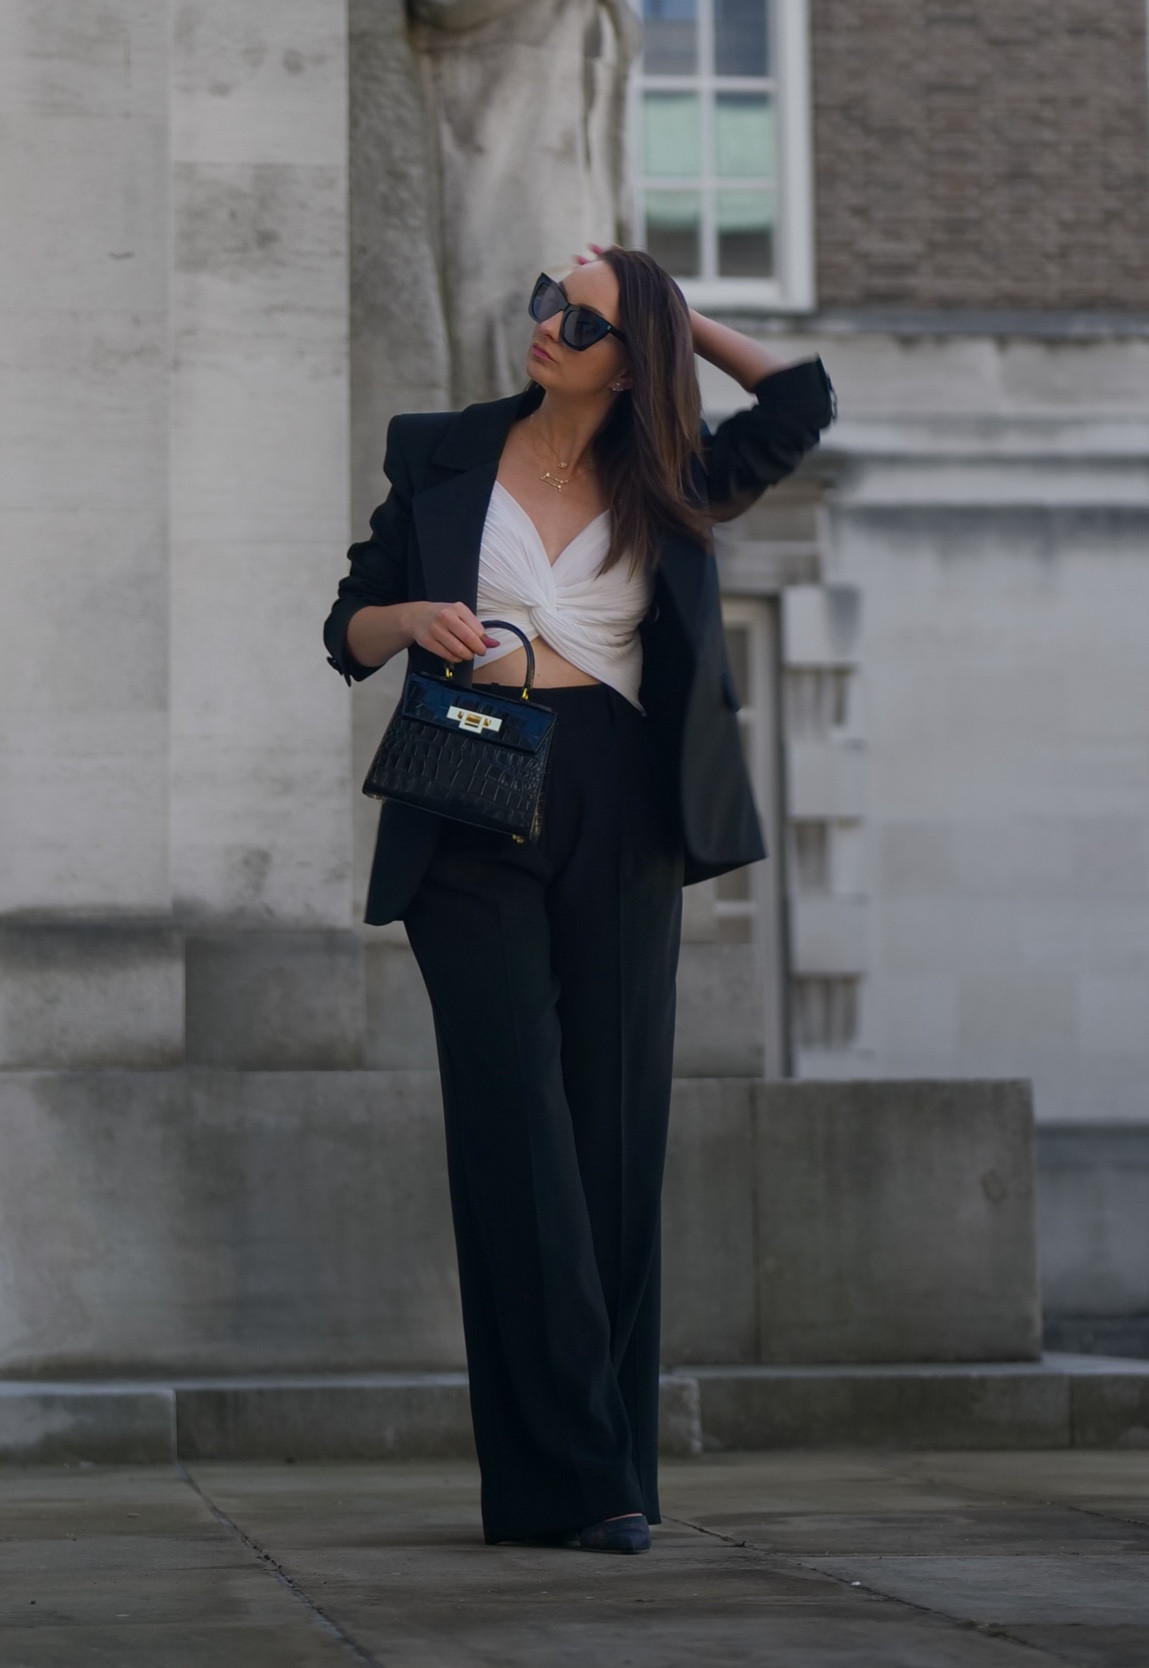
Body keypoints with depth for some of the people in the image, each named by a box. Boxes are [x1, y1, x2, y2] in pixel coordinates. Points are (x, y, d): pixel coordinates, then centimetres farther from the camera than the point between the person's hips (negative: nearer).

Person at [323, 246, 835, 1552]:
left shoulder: (664, 486, 11)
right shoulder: (442, 460, 9)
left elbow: (803, 401, 8)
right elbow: (347, 633, 11)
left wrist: (677, 321, 13)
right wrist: (413, 618, -10)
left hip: (619, 821, 2)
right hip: (471, 818, -1)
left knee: (614, 1129, -1)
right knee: (518, 1125, -10)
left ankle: (601, 1472, 2)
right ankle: (573, 1472, -13)